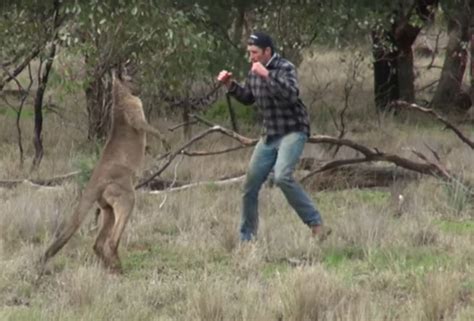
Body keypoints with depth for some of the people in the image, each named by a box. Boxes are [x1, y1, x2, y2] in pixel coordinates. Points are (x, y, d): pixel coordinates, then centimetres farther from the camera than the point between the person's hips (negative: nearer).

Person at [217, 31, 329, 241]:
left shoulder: (285, 68, -14)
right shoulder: (254, 72, 7)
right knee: (250, 185, 7)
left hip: (293, 132, -8)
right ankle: (246, 237, 21)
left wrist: (267, 75, -33)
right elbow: (247, 98, 23)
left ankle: (315, 224, -22)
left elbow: (291, 95, -31)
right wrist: (230, 85, 7)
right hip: (269, 135, 8)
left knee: (282, 177, -29)